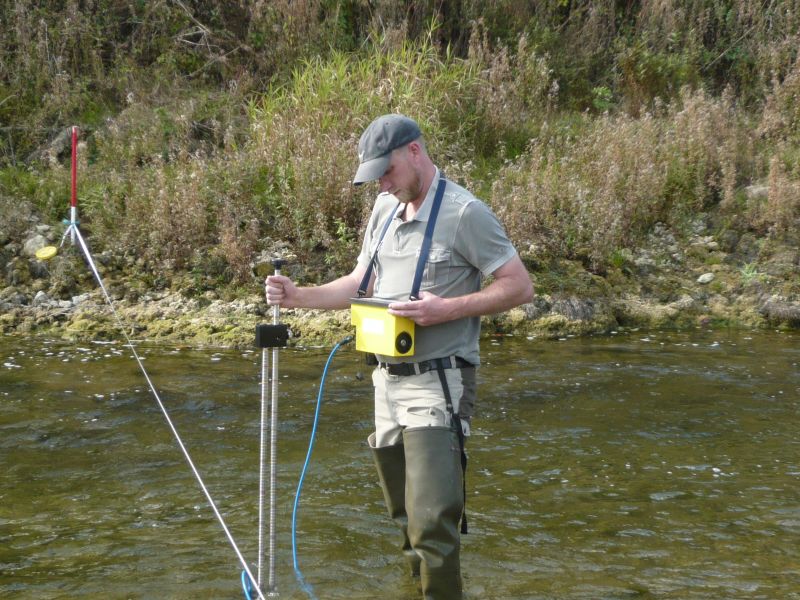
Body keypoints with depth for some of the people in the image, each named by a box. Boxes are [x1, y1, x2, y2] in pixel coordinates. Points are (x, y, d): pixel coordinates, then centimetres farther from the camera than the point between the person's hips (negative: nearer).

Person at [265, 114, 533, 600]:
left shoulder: (464, 213, -13)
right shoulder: (386, 208, 10)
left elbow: (519, 287, -13)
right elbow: (361, 285, 16)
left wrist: (446, 309, -22)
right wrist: (298, 297, 2)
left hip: (437, 383, -8)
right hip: (388, 379, 8)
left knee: (431, 520, -10)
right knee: (406, 514, 16)